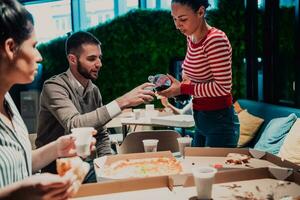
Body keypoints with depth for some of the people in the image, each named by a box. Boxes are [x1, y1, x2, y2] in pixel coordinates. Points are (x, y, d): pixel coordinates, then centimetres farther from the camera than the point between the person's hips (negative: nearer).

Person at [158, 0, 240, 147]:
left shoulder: (216, 39, -20)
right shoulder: (191, 37, 4)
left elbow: (223, 87, -23)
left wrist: (183, 88, -19)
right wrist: (177, 85, 0)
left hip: (219, 121, -8)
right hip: (201, 120, 8)